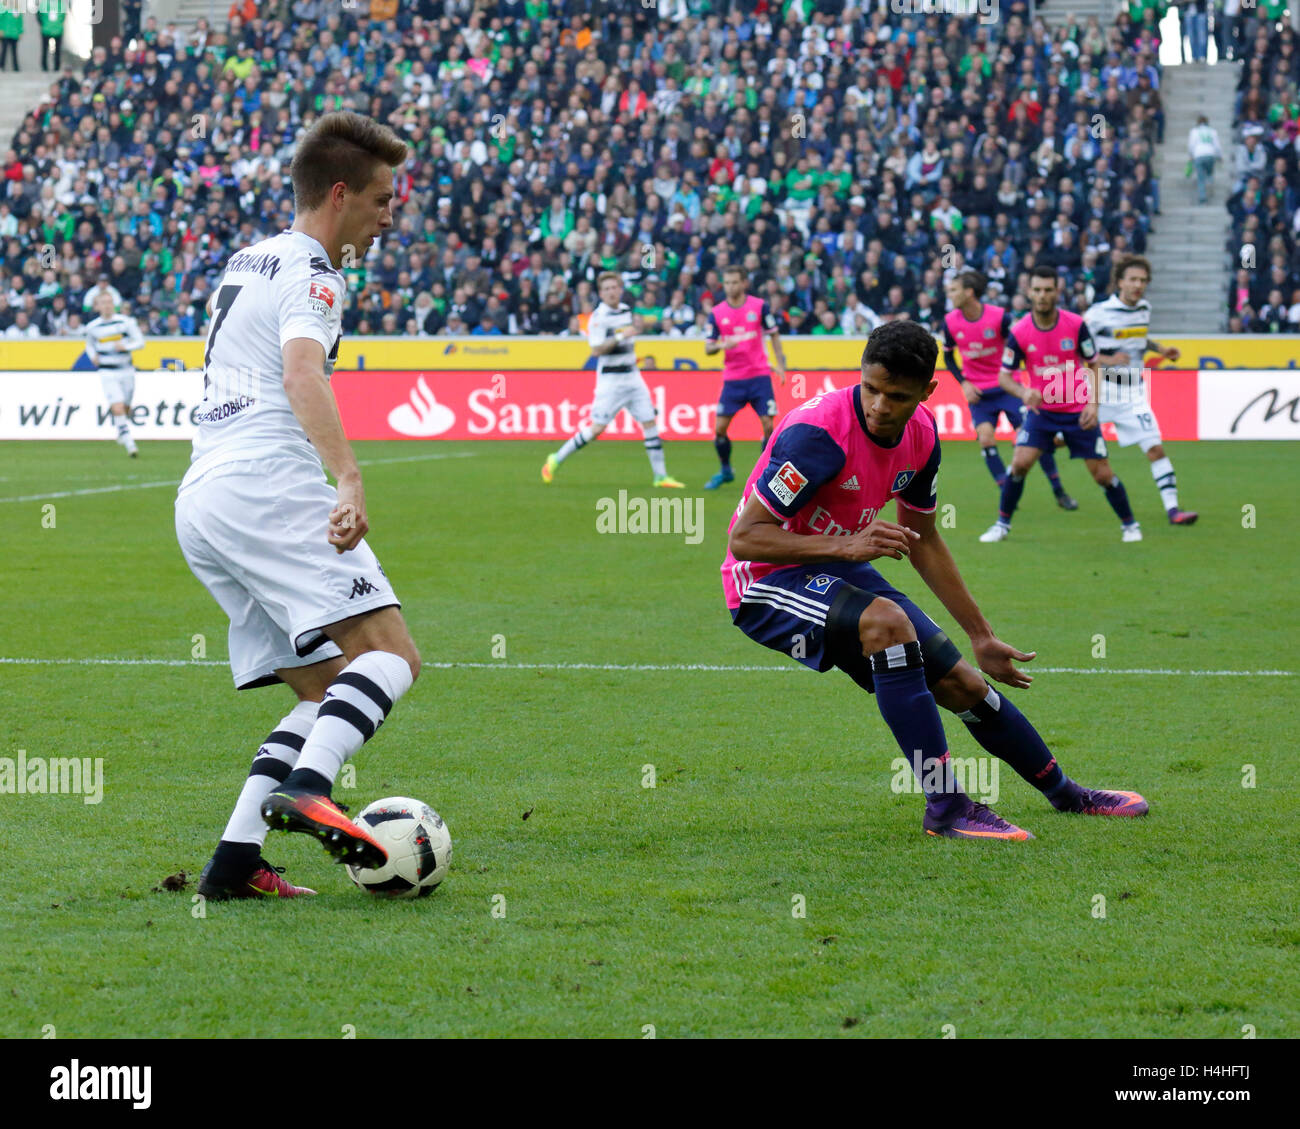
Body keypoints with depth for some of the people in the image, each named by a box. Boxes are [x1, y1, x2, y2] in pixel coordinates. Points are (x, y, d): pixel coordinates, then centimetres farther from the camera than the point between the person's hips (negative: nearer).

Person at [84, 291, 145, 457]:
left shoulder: (126, 322, -5)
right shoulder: (92, 327, 0)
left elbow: (140, 342, -2)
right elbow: (89, 344, 20)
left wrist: (125, 346, -20)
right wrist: (93, 356, 1)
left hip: (126, 371, 1)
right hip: (107, 373, -1)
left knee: (126, 410, 13)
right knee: (118, 408, -17)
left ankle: (121, 433, 44)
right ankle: (129, 443, -14)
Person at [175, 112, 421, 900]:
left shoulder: (246, 262, 25)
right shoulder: (310, 274, -3)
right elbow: (303, 373, -22)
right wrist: (350, 480, -35)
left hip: (198, 502, 9)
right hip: (267, 488, -9)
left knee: (327, 691, 10)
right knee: (390, 654, -17)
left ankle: (235, 861, -3)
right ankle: (306, 790, -39)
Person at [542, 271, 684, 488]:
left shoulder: (626, 310, 9)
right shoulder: (598, 317, -13)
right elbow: (597, 349, -23)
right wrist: (621, 337, -29)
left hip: (632, 376, 6)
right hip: (610, 379, -6)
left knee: (650, 422, 0)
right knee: (597, 428, -8)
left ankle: (660, 476, 4)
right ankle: (556, 460, 7)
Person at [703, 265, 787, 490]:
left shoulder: (759, 306, -1)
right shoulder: (717, 313, 1)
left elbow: (774, 335, 8)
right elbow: (708, 348, 3)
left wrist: (780, 364, 1)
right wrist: (721, 345, -19)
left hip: (759, 375, -1)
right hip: (732, 378, 1)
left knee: (768, 425, -9)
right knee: (720, 427, -2)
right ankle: (725, 471, 18)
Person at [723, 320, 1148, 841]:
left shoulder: (920, 434, -3)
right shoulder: (819, 431, -28)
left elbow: (923, 541, 13)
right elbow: (745, 537, -28)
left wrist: (982, 637, 16)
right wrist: (846, 546, -38)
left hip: (840, 576, 7)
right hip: (767, 582, -7)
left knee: (961, 682, 7)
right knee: (887, 619, -34)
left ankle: (1065, 793, 33)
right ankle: (945, 808, -30)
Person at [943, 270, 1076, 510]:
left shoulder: (1001, 317, -15)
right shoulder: (950, 322, -5)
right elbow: (948, 356, 11)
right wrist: (964, 384, -3)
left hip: (1007, 387, -2)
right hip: (978, 392, 2)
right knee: (985, 438, -16)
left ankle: (1059, 491, 9)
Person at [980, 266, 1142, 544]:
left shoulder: (1076, 325, -12)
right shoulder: (1019, 332, -11)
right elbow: (1004, 375, -5)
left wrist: (1093, 404, -13)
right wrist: (1024, 392, -27)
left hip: (1078, 411, 0)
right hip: (1040, 408, 0)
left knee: (1102, 473, 1)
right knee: (1020, 462, -17)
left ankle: (1129, 523, 22)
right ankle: (1002, 524, 1)